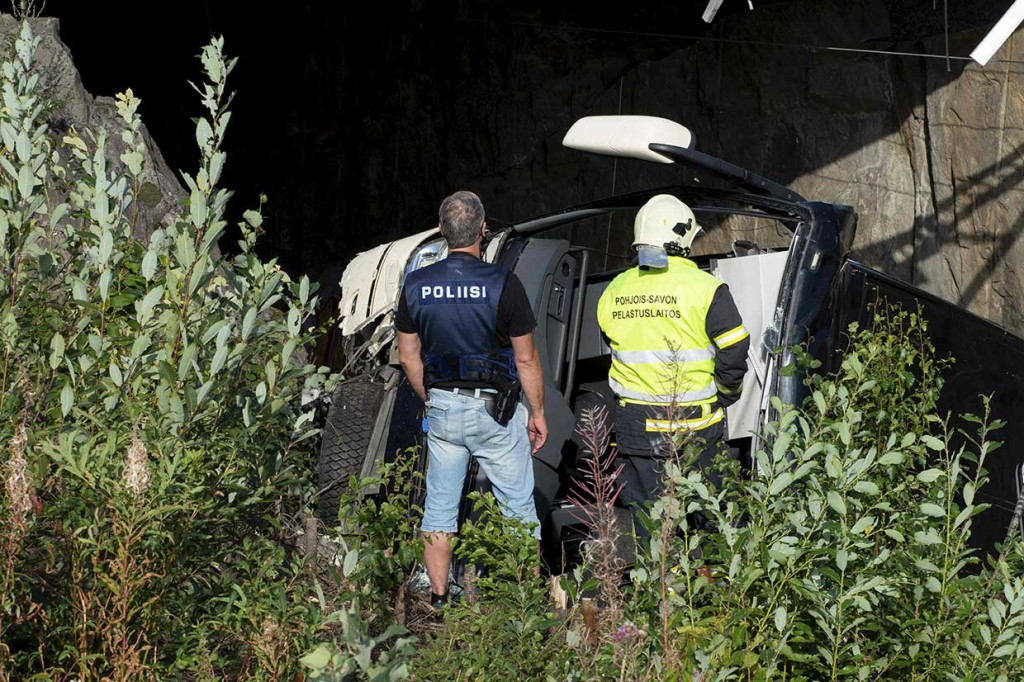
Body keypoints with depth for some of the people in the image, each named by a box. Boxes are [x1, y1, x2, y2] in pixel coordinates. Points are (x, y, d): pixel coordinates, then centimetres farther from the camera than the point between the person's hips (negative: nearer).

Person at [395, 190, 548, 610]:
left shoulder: (417, 285, -2)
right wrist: (537, 413, 3)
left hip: (442, 407, 3)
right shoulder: (502, 284, -14)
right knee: (517, 506, 8)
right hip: (495, 412, -3)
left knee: (439, 507, 12)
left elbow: (408, 356, 6)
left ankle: (439, 599, 13)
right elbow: (526, 359, -9)